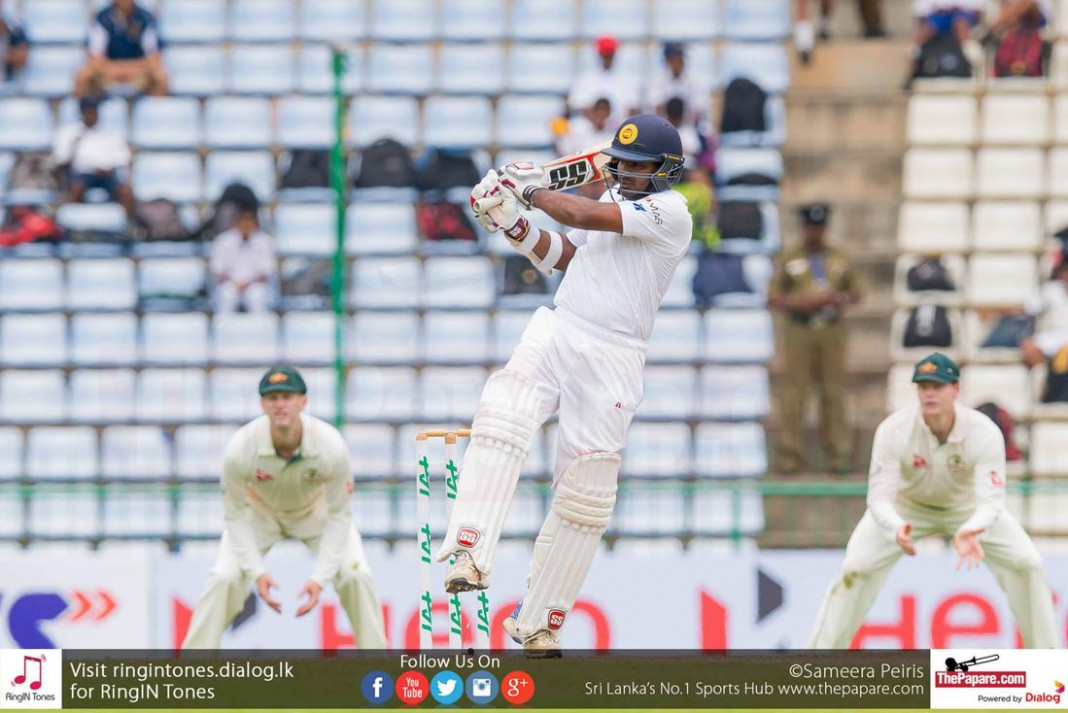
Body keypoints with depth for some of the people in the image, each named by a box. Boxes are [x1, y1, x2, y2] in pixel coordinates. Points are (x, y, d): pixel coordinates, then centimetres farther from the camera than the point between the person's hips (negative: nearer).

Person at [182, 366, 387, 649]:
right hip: (259, 511, 0)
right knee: (224, 578, -19)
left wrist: (320, 578, -29)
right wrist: (256, 572, -29)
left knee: (356, 576, -17)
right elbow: (235, 516, -19)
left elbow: (339, 516, -22)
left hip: (316, 509, 0)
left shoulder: (331, 445, -33)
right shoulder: (240, 448, -33)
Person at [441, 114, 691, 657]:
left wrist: (532, 189, -1)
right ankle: (471, 553, -36)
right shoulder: (616, 203, 17)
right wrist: (513, 220, 7)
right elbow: (563, 256, 21)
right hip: (557, 333, 5)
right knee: (503, 413, -26)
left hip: (611, 359, -5)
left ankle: (538, 623, 9)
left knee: (585, 493, -2)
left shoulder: (669, 211, -7)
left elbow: (583, 216, -15)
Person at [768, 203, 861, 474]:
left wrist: (838, 299, -6)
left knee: (834, 393, 0)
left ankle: (837, 455, 2)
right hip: (800, 330, -2)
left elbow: (855, 293, 17)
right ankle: (790, 455, -4)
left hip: (833, 330, 2)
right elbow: (773, 297, 3)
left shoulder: (839, 259, 14)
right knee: (795, 393, -6)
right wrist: (800, 303, -14)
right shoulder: (788, 259, 6)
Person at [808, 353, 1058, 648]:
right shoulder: (893, 430, -31)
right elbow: (880, 497, -32)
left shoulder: (985, 432, -31)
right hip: (907, 507, -1)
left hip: (967, 507, 1)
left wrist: (970, 531, -60)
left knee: (1027, 563, -13)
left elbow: (990, 499, -36)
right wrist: (897, 529, -56)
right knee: (856, 567, -17)